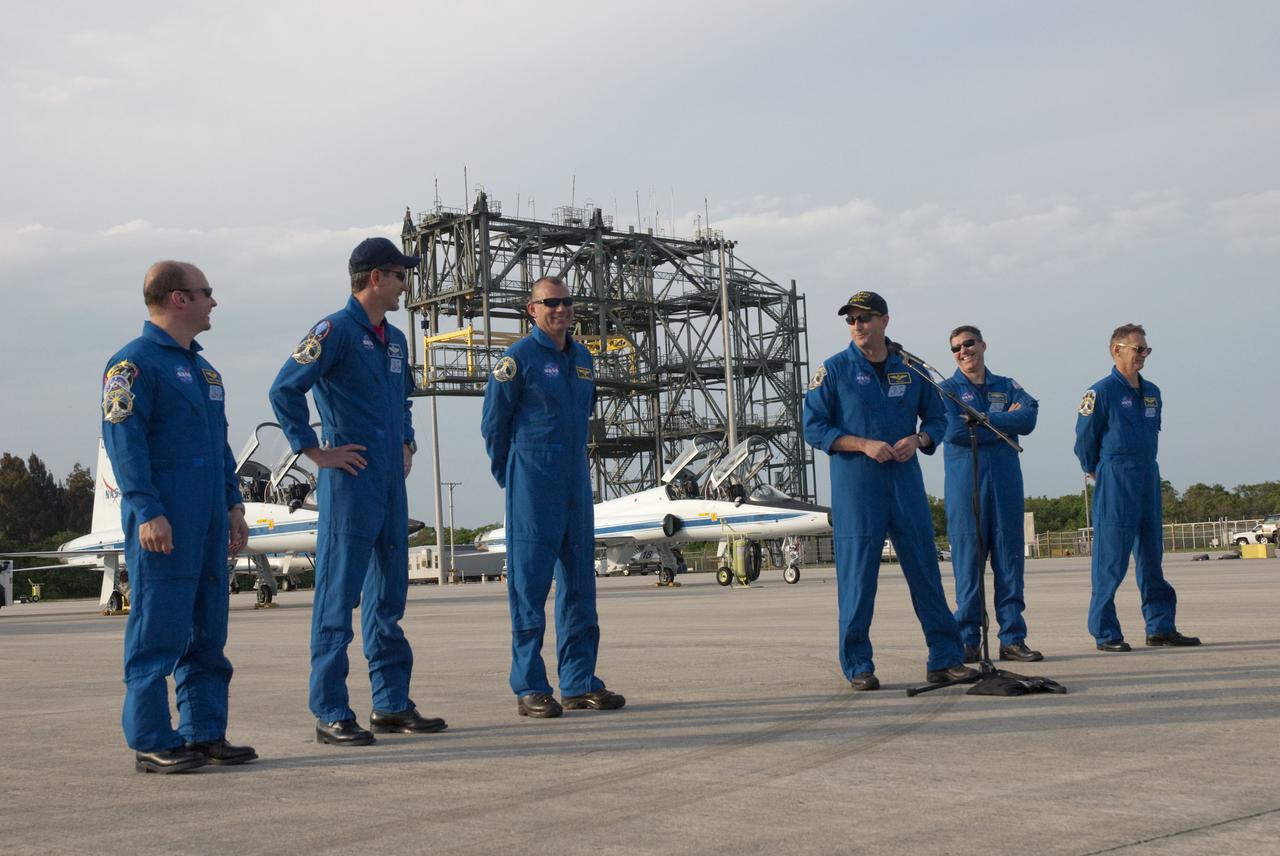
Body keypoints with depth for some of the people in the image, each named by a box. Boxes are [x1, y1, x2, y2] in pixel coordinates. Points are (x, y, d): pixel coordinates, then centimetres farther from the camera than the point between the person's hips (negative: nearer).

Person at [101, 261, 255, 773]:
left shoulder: (201, 368, 20)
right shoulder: (134, 362, -6)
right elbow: (123, 439, -13)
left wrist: (233, 504, 18)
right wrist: (147, 512, -19)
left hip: (208, 522, 9)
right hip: (163, 524, -9)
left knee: (208, 632, 10)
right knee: (158, 631, -5)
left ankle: (205, 734, 17)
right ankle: (151, 742, 1)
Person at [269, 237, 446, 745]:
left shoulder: (394, 340, 17)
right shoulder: (336, 331, -9)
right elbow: (284, 389, -15)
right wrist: (316, 452, -14)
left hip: (391, 486, 8)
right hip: (350, 482, -8)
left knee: (389, 596, 12)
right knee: (338, 595, -5)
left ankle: (392, 705, 20)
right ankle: (331, 714, 0)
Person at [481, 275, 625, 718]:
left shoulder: (582, 358, 13)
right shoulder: (518, 358, -7)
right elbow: (494, 424, -3)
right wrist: (511, 478, 6)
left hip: (576, 484, 7)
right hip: (533, 490, -7)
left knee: (579, 585, 8)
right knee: (529, 586, -3)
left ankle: (580, 685, 15)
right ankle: (530, 689, 1)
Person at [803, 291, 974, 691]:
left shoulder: (911, 369, 9)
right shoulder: (834, 369, 0)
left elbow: (936, 418, 16)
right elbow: (814, 428, -4)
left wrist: (918, 439, -6)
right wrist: (865, 444, -14)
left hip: (905, 481, 3)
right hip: (854, 483, -3)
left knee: (925, 568, 4)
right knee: (857, 574, -2)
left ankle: (944, 658, 12)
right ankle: (858, 666, 8)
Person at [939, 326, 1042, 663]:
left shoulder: (1008, 387, 15)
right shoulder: (947, 390, 7)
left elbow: (1029, 418, -4)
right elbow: (954, 430, -12)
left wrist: (983, 420, -9)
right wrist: (1005, 423, -6)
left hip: (1006, 482, 3)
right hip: (965, 483, -3)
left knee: (1010, 559, 2)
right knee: (967, 560, -3)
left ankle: (1013, 638, 7)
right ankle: (967, 640, 3)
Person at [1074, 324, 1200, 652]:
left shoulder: (1152, 392, 13)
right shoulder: (1102, 391, -8)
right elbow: (1085, 437, -5)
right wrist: (1097, 472, 5)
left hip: (1148, 478, 7)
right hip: (1115, 482, -7)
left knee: (1152, 556, 10)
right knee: (1111, 559, -5)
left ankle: (1161, 627, 16)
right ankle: (1105, 633, -1)